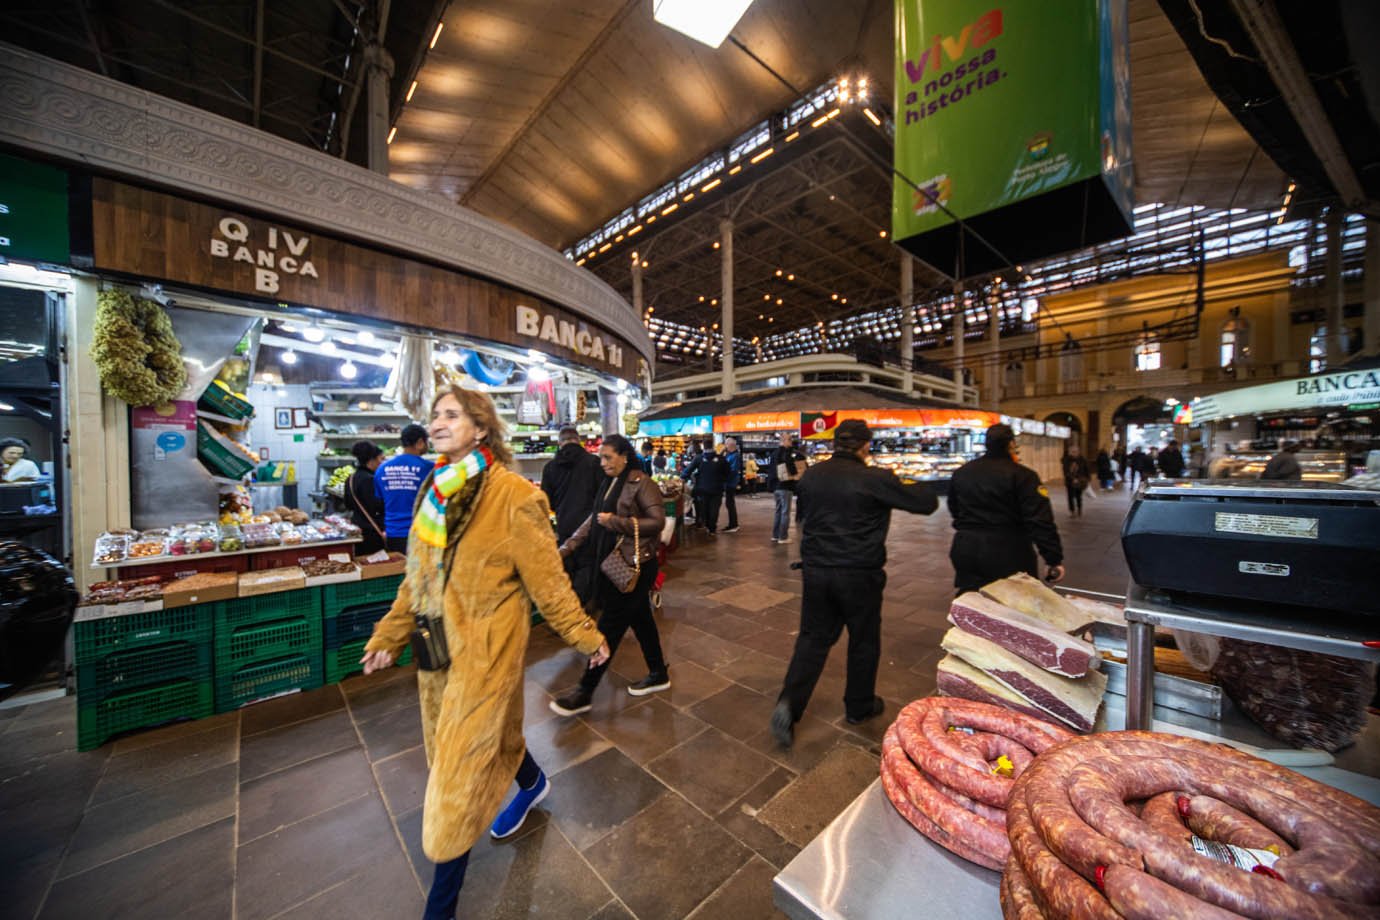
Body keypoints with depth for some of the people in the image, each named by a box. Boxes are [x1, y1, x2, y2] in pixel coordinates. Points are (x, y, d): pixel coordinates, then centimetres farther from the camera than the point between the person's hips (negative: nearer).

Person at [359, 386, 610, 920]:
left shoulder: (512, 495, -19)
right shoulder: (436, 491, 4)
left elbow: (546, 579, -14)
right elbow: (418, 577, 12)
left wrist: (585, 636, -9)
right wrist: (389, 636, 14)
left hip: (486, 648, -7)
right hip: (439, 645, 7)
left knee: (462, 762, 5)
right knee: (487, 732, 24)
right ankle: (533, 783, 55)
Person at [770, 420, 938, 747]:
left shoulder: (810, 475, 0)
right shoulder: (876, 479, -15)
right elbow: (927, 503, -6)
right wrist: (919, 486, 15)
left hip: (815, 570, 4)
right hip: (859, 574, -3)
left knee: (813, 637, 15)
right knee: (864, 640, 18)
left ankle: (789, 704, 4)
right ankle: (859, 707, 36)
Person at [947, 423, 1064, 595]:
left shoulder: (960, 473, 5)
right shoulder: (1022, 475, -11)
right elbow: (1040, 521, -15)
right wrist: (1055, 559, -11)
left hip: (966, 550, 4)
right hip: (1007, 555, -4)